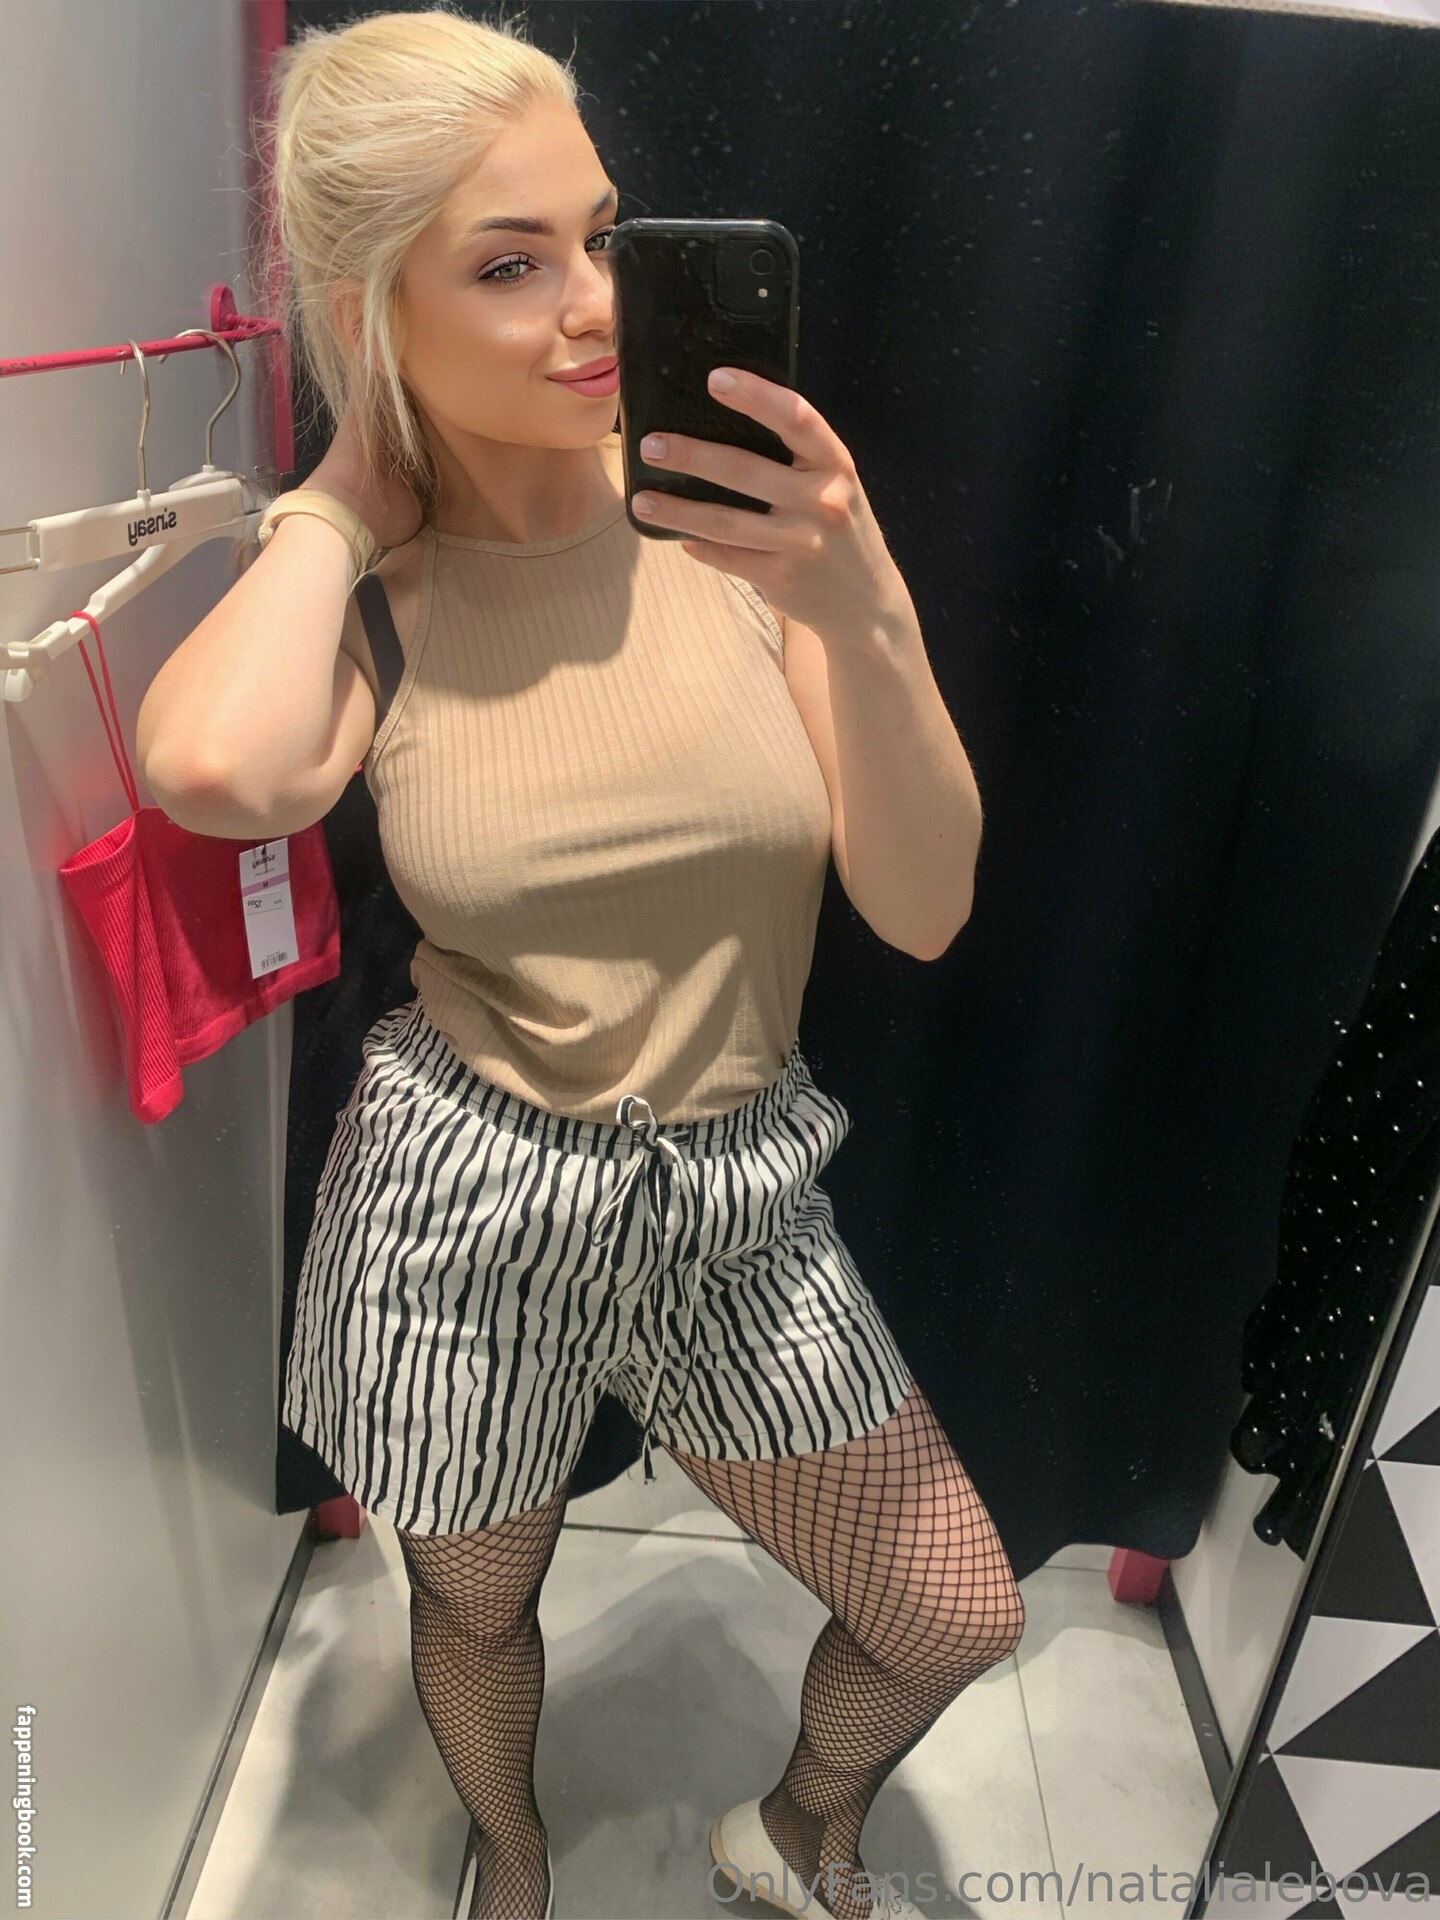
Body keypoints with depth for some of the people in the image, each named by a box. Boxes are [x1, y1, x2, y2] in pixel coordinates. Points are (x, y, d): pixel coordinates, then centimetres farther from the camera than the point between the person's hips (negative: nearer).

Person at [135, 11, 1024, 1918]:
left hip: (738, 1186, 2)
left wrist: (857, 612, -29)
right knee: (477, 1603, 24)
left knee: (961, 1622, 15)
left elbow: (925, 909, -13)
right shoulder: (353, 577, -8)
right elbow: (219, 771, -34)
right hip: (463, 1200, -1)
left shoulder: (745, 509, -9)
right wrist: (351, 489, -17)